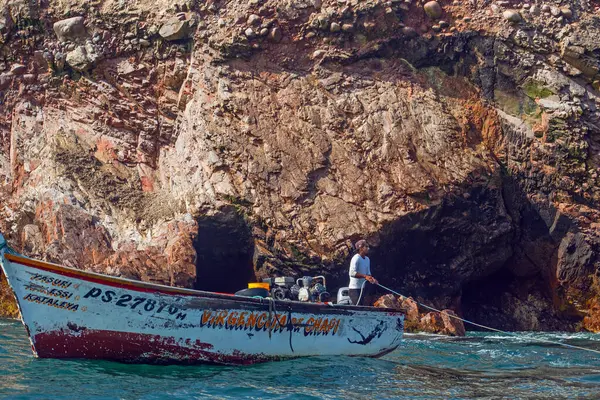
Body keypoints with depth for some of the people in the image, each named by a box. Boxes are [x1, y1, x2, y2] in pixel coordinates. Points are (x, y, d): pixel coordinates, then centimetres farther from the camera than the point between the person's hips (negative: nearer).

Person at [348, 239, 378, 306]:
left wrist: (371, 278, -5)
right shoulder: (356, 258, -16)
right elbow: (352, 273, -28)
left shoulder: (367, 259, 11)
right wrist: (365, 276, -35)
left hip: (362, 288, 9)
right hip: (354, 288, -9)